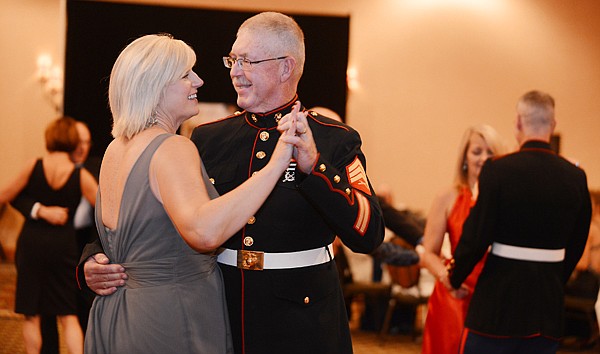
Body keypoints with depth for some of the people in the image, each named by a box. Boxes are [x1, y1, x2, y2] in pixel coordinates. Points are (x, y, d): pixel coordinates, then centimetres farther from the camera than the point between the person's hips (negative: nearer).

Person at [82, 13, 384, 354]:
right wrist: (95, 262, -8)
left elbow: (369, 235, -17)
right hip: (217, 316, 3)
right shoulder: (208, 138, 6)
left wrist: (313, 166, -29)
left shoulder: (335, 140, -5)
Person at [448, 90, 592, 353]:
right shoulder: (575, 177, 1)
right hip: (549, 302, 4)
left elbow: (476, 237, -12)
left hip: (499, 299, -4)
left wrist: (455, 279, 5)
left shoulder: (498, 169, -12)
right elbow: (576, 246, 9)